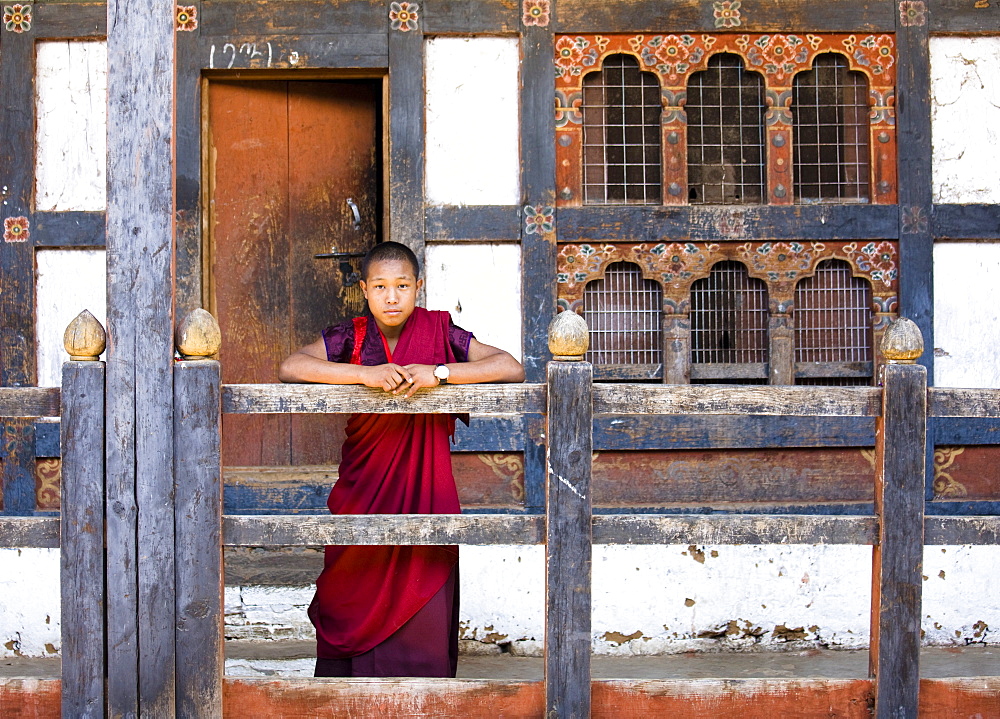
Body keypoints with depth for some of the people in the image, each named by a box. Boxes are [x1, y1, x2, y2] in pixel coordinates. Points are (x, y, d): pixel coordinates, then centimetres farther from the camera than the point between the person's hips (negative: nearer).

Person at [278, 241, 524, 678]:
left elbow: (512, 369, -9)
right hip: (362, 492, 0)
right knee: (361, 608, 1)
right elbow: (289, 368, -13)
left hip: (424, 492, 0)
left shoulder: (441, 334, -1)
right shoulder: (350, 337, 0)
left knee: (423, 611, -4)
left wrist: (439, 372, -21)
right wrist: (364, 373, -23)